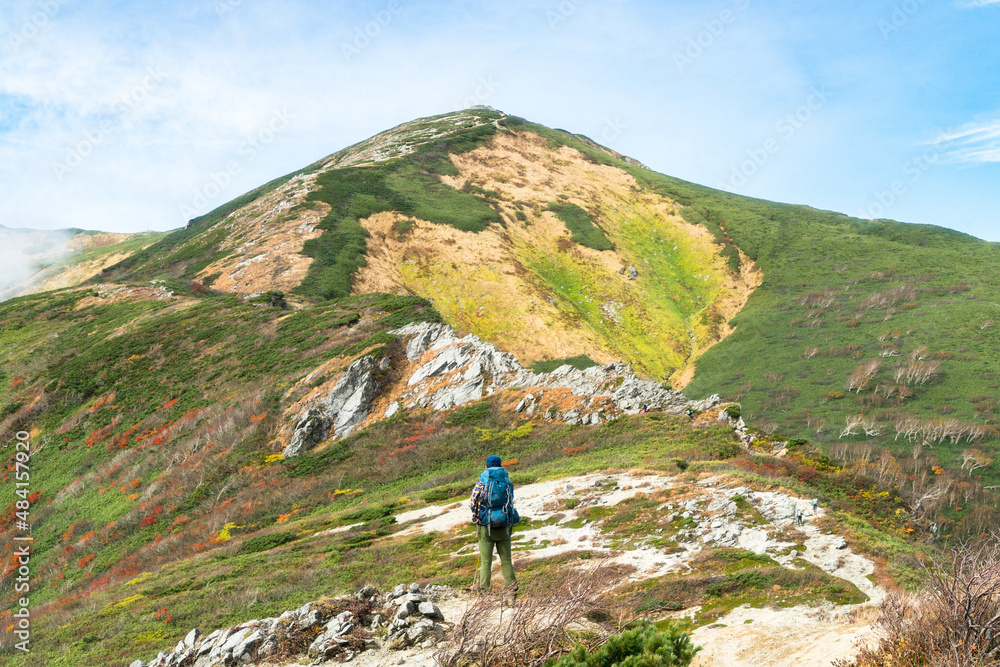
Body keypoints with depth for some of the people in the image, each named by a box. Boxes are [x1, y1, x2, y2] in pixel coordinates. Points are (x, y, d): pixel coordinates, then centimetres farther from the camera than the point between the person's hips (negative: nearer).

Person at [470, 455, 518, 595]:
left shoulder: (481, 483, -5)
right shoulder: (508, 484, 1)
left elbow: (472, 504, -1)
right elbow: (511, 504, 7)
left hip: (486, 527, -2)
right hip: (504, 527, 2)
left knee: (485, 561, 3)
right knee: (506, 561, 9)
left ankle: (484, 590, 0)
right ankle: (513, 590, 4)